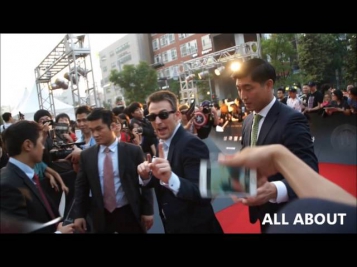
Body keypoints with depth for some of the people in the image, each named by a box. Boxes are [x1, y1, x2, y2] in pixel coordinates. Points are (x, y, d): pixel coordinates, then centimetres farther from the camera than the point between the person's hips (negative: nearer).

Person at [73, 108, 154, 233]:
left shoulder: (133, 151, -6)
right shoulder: (86, 155, 0)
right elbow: (81, 186, 7)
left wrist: (147, 211, -2)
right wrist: (79, 214, 4)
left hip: (129, 214, -2)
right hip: (101, 216, 2)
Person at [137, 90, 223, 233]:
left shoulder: (191, 143, -22)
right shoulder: (162, 144, 2)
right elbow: (160, 183, 8)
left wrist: (170, 178, -44)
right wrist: (146, 176, -12)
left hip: (195, 227, -7)